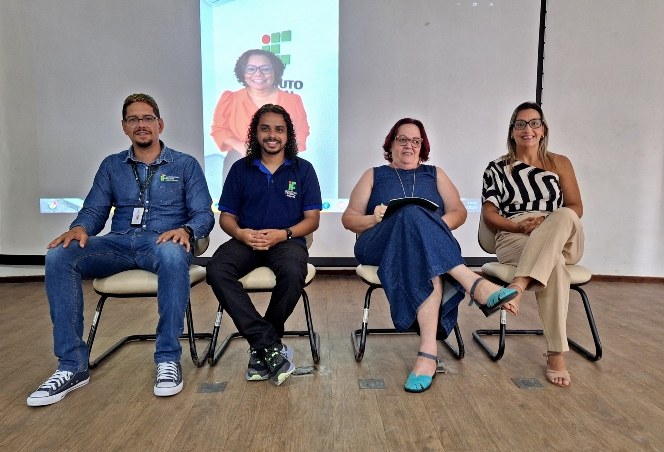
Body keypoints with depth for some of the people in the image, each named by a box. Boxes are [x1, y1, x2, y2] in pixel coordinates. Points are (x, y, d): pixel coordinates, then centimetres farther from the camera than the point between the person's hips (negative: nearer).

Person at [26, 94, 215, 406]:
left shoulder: (185, 165, 9)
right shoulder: (111, 166, 19)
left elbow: (204, 214, 2)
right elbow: (94, 210, 13)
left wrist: (185, 230, -21)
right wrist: (80, 228, -12)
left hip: (163, 242, -3)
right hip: (118, 243, 3)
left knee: (173, 255, -40)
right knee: (58, 256, -25)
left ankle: (168, 358, -27)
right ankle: (72, 366, -19)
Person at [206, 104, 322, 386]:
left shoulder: (302, 169, 9)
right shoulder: (241, 169, 13)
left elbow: (312, 219, 4)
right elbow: (226, 216, 12)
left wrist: (284, 234, -15)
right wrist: (239, 232, -12)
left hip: (287, 241, -1)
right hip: (246, 241, 2)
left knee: (293, 272, -36)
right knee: (216, 270, -30)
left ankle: (260, 347, -13)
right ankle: (271, 344, -28)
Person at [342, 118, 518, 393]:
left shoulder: (434, 174, 27)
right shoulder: (374, 175, 23)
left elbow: (459, 212, 15)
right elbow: (349, 218, 14)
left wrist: (438, 225, -9)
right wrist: (374, 219, -10)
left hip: (431, 246, 1)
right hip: (380, 246, -1)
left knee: (428, 268, -39)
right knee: (412, 213, -36)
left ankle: (428, 352, -47)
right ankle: (472, 283, -46)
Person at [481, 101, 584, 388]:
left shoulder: (559, 163, 17)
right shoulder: (497, 168, 12)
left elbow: (576, 208, 9)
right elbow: (489, 215, 4)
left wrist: (549, 224, -13)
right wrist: (521, 226, -15)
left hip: (564, 242, 2)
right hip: (515, 239, -2)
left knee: (563, 216, -37)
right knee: (554, 265, -38)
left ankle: (518, 286, -48)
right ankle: (556, 354, -37)